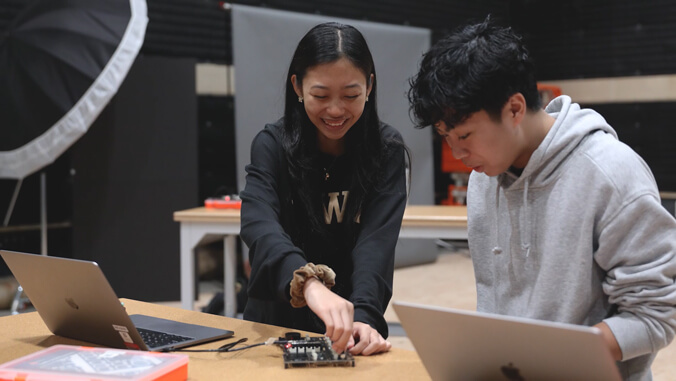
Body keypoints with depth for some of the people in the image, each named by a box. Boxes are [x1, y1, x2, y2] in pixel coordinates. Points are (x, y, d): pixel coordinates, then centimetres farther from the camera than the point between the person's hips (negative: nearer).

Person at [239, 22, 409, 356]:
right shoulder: (272, 146, -6)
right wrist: (309, 282, -43)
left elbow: (376, 241, -15)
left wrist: (363, 316, -34)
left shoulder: (386, 151, -3)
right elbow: (259, 225, -24)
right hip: (274, 323, 0)